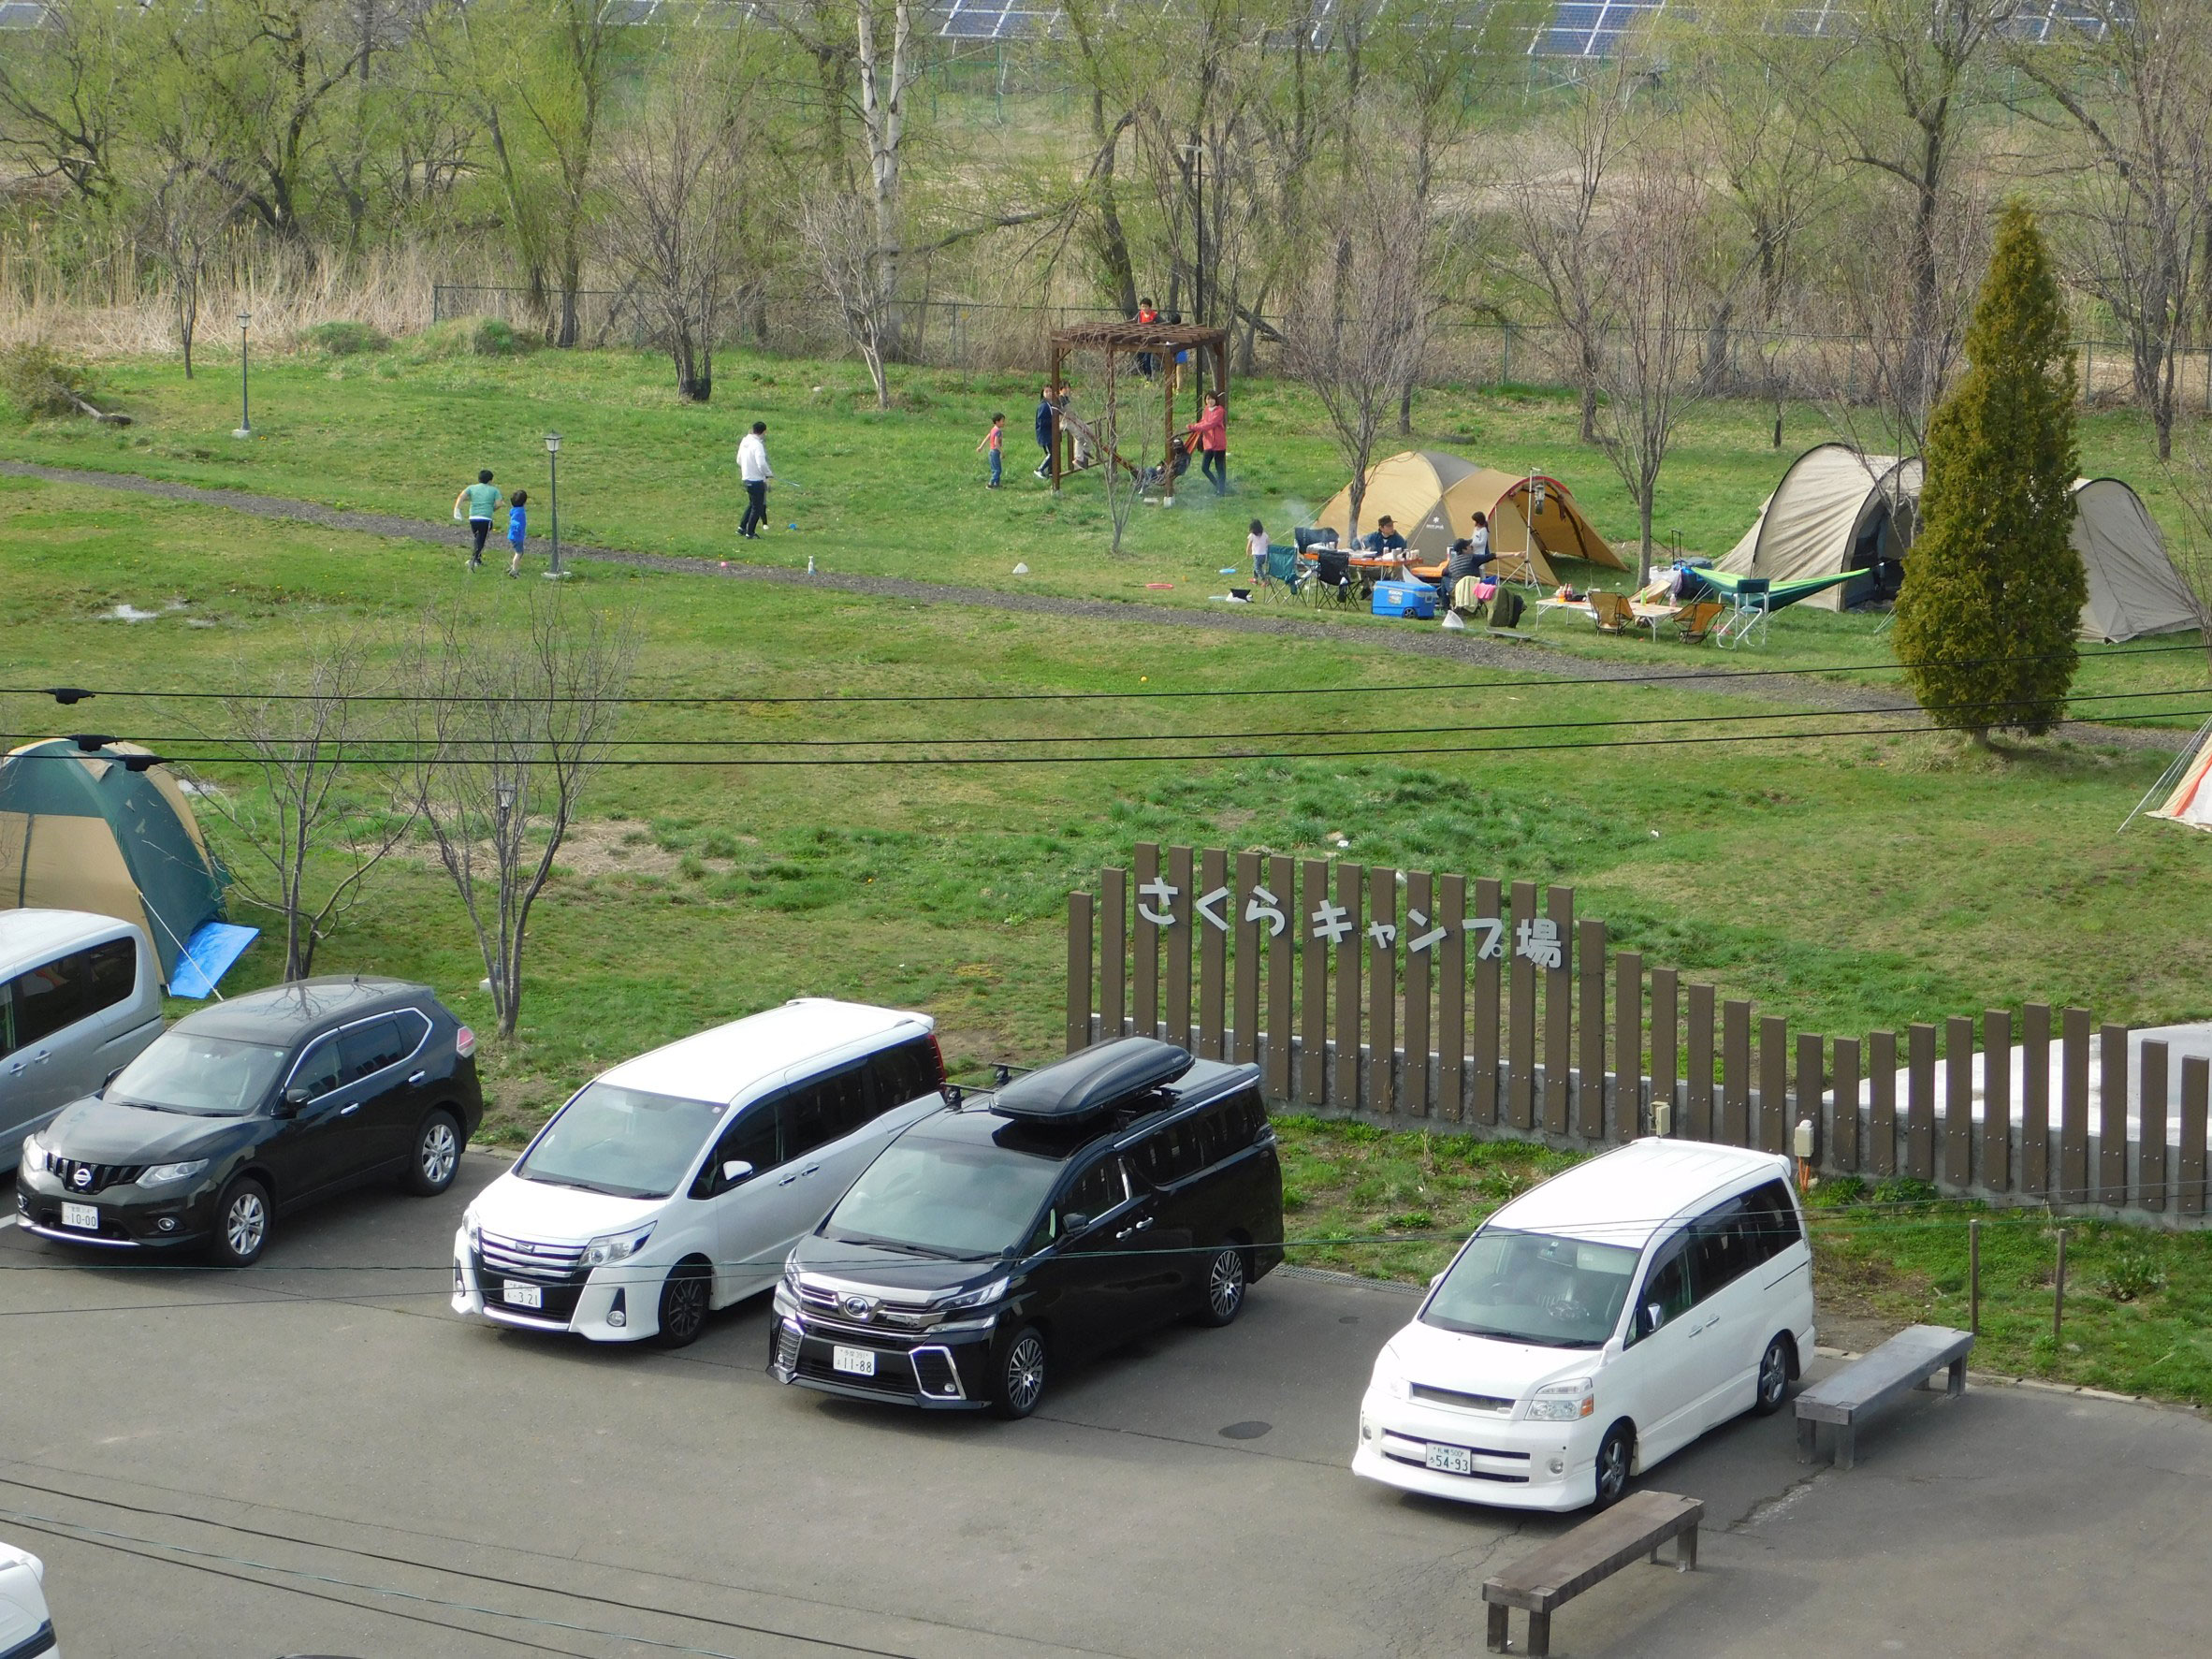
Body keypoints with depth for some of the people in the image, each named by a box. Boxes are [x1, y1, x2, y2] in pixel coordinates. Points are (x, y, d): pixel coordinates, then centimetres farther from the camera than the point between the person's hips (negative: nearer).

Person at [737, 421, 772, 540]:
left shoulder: (744, 442, 6)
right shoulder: (757, 445, -20)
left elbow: (739, 461, 16)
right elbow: (762, 464, -26)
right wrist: (769, 473, -8)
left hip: (747, 478, 8)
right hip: (757, 480, -8)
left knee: (752, 504, 23)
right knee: (757, 507, 3)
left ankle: (742, 527, 25)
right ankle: (750, 533, 6)